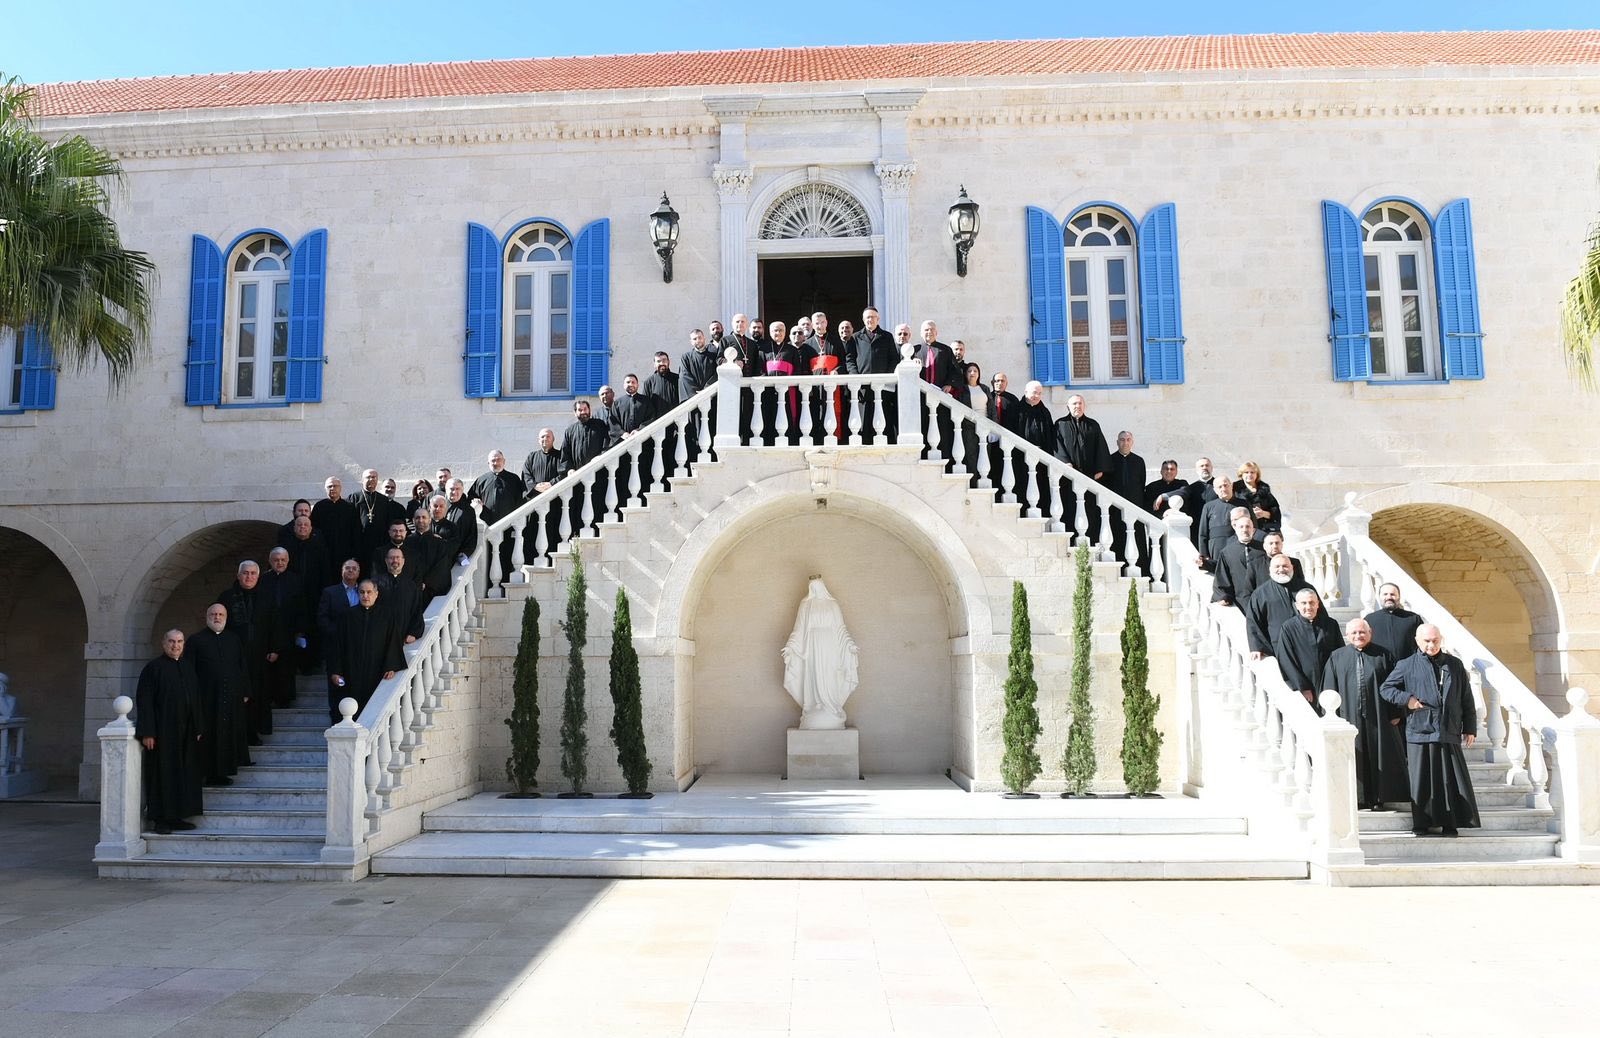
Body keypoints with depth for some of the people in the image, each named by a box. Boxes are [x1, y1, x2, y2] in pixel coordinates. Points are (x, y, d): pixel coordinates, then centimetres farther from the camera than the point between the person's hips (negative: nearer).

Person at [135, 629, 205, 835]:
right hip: (163, 731, -5)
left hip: (186, 732, 6)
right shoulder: (153, 668, -4)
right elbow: (144, 700, -9)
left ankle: (176, 817, 15)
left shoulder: (189, 666, 12)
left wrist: (199, 728, 8)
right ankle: (160, 820, 7)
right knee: (163, 774, -1)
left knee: (184, 775, 7)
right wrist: (147, 732, -16)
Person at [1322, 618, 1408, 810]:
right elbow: (1329, 690, 7)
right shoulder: (1336, 657, 8)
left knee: (1379, 756, 2)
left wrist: (1396, 714, -2)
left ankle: (1379, 798, 10)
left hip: (1378, 717, 0)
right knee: (1354, 757, 1)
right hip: (1349, 716, 0)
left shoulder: (1383, 656, 7)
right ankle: (1357, 797, 8)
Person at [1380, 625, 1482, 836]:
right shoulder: (1407, 666, 5)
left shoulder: (1455, 665, 11)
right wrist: (1406, 699, -8)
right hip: (1419, 732, -2)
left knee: (1451, 779, 1)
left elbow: (1466, 699, 13)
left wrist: (1470, 728, 9)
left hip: (1449, 733, 2)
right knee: (1421, 780, 0)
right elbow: (1385, 689, 9)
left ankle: (1450, 824, 9)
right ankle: (1421, 824, 7)